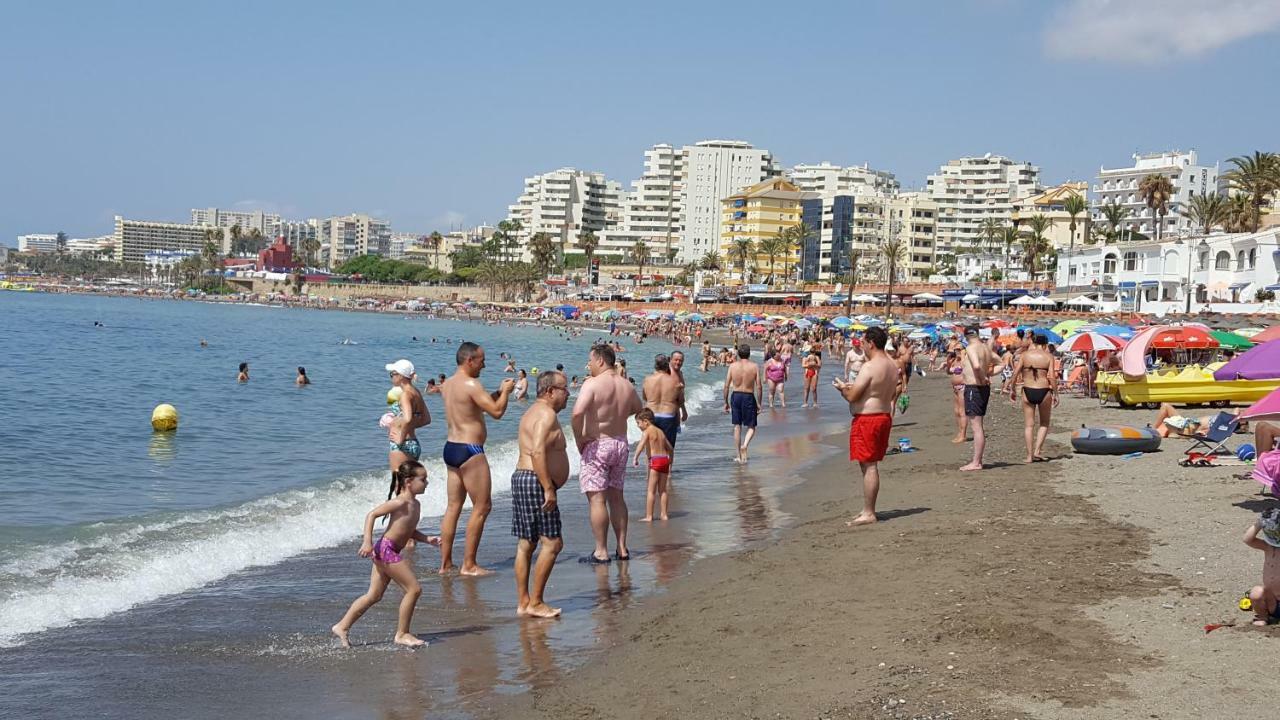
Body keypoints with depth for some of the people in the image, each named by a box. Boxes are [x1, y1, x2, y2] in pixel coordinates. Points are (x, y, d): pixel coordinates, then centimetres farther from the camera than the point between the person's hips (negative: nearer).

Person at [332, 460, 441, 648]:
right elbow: (371, 515, -16)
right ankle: (402, 634, 1)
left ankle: (342, 626, 20)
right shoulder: (400, 502, -15)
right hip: (387, 549, -10)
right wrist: (367, 542, -22)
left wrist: (427, 539, 9)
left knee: (374, 596, 13)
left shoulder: (415, 504, 12)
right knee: (414, 589, -8)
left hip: (393, 551, 10)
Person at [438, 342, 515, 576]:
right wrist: (505, 392, -1)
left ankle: (445, 564, 15)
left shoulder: (448, 384, 13)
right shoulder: (471, 384, -16)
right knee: (482, 506, -1)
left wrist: (498, 393, 20)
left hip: (451, 447, 9)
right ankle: (469, 565, 1)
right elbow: (497, 412, -18)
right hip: (469, 451, -9)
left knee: (453, 506, 12)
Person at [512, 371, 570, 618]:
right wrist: (549, 489, -26)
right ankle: (535, 603, -7)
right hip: (535, 481, -11)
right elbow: (538, 452, -24)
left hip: (521, 477, 11)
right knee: (552, 543, -8)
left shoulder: (533, 412, 21)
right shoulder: (546, 414, -13)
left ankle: (523, 602, 13)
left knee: (526, 544, 10)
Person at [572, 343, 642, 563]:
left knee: (597, 499, -3)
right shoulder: (626, 386, 6)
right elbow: (638, 408, 25)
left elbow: (578, 412, -28)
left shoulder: (592, 384, -15)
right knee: (616, 497, 15)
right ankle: (622, 548, 19)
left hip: (597, 445, -7)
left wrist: (579, 439, -15)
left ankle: (601, 551, -3)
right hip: (621, 444, 7)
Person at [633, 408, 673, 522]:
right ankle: (663, 514, 16)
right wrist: (669, 462, 38)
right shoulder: (660, 431, 18)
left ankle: (649, 516, -3)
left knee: (651, 490, -3)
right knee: (662, 489, 14)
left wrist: (635, 458, -32)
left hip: (655, 460, -7)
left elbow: (641, 444, -24)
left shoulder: (647, 431, -5)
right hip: (665, 459, 7)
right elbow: (669, 447, 27)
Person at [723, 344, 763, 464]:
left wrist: (726, 402, 7)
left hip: (735, 396, 2)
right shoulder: (755, 367, -4)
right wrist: (759, 403, 3)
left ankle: (739, 456, 15)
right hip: (749, 397, -2)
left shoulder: (732, 366, -1)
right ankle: (744, 445, -17)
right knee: (751, 427, 11)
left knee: (737, 427, 12)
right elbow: (759, 387, -6)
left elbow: (726, 386, -1)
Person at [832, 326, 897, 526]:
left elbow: (852, 397, -20)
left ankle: (868, 514, -3)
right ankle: (868, 510, 22)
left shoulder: (869, 367, -19)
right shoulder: (892, 366, 9)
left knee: (868, 466, -6)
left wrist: (842, 387, 3)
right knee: (872, 466, 16)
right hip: (884, 415, 9)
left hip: (866, 419, -9)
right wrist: (854, 387, 18)